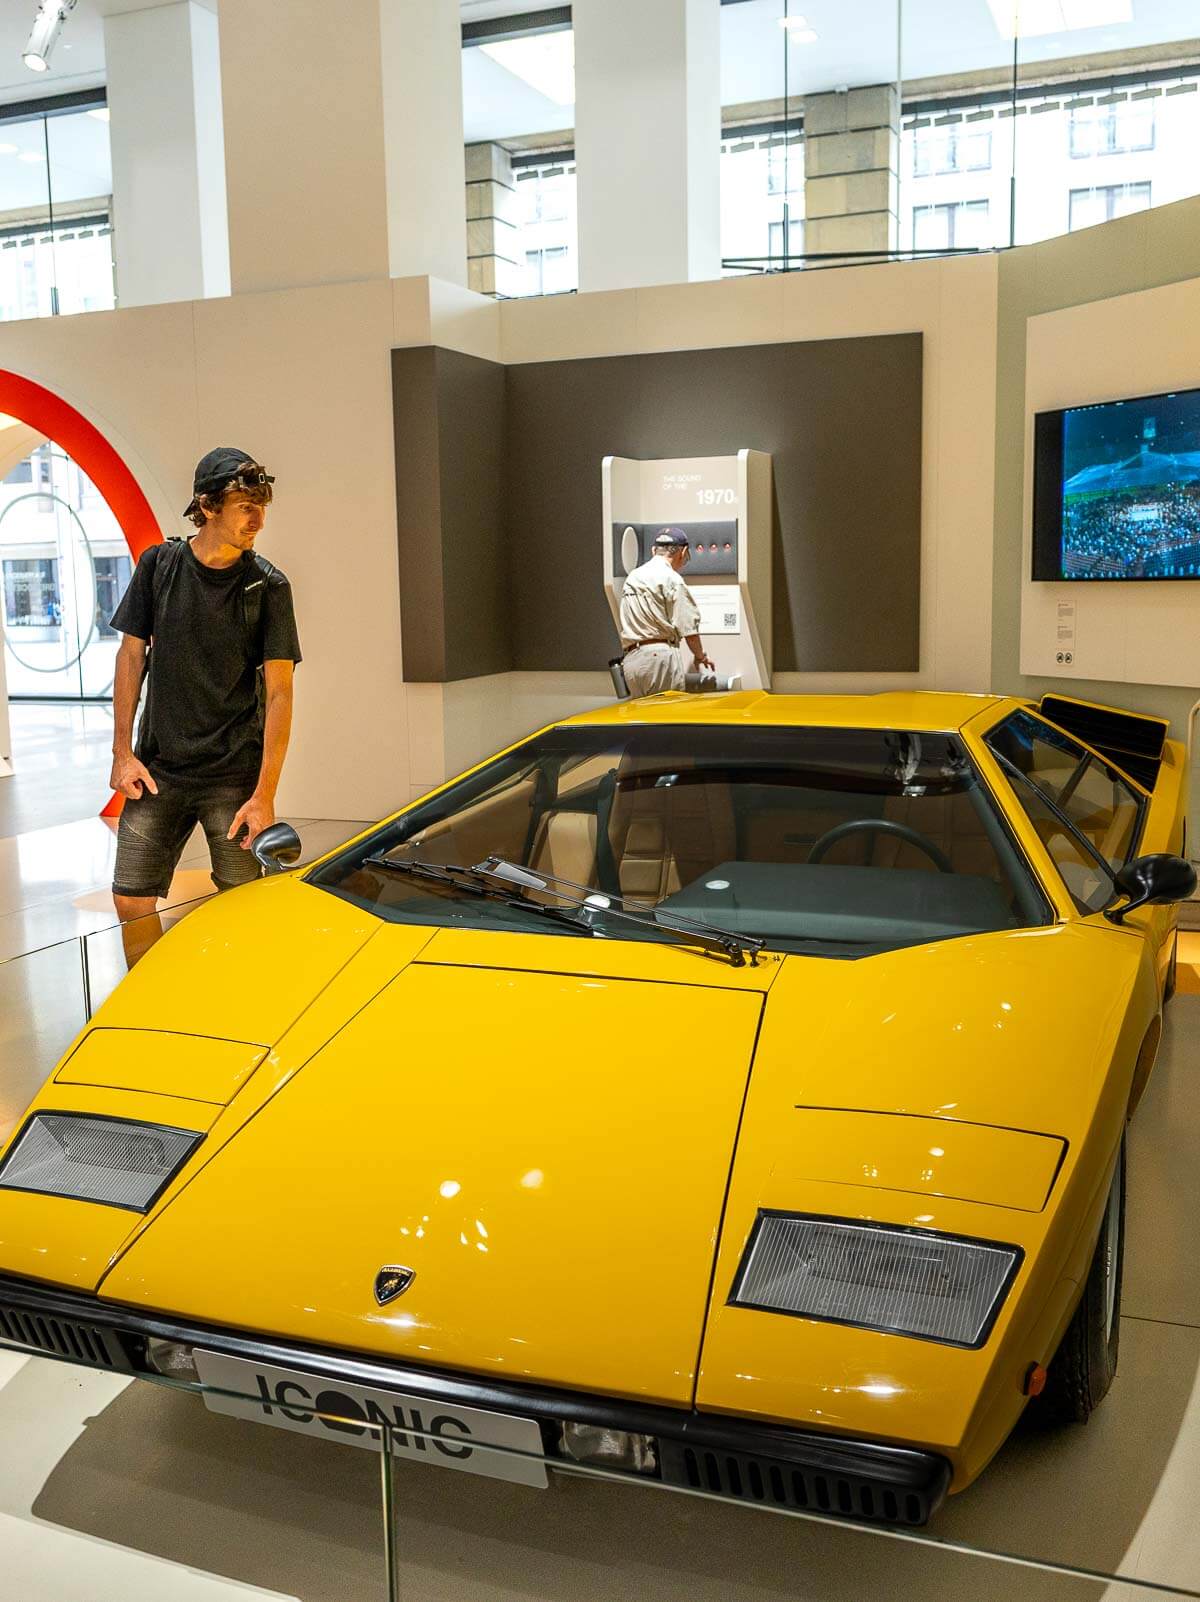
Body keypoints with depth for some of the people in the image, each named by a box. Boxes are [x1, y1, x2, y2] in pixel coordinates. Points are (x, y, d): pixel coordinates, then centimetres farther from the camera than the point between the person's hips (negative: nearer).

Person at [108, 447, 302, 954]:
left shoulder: (268, 586, -5)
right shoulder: (159, 565, 1)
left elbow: (279, 691, -8)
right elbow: (132, 655, 9)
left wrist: (264, 794, -15)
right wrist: (123, 752, 2)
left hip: (235, 775, -2)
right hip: (158, 768, 2)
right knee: (131, 900, 3)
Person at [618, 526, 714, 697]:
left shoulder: (631, 578, 17)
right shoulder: (671, 579, -5)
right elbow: (688, 628, -5)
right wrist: (700, 656, 11)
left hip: (630, 659, 7)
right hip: (659, 655, -7)